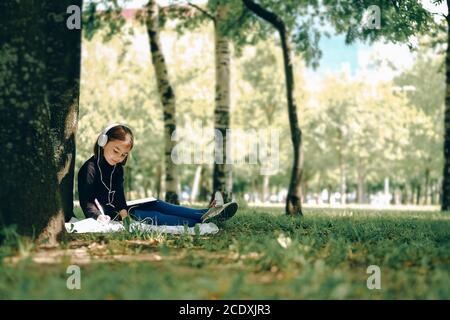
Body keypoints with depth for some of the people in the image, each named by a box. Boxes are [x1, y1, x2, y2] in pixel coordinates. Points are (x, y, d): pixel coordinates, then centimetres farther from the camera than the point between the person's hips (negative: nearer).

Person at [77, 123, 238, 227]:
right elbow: (86, 201, -18)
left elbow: (119, 195, 4)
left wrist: (123, 210, -17)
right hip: (104, 215, -8)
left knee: (156, 204, -9)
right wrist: (98, 216, -36)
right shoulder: (89, 169, -13)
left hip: (118, 210, 8)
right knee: (150, 216, -23)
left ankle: (204, 214, -24)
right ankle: (198, 223, -36)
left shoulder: (117, 168, 12)